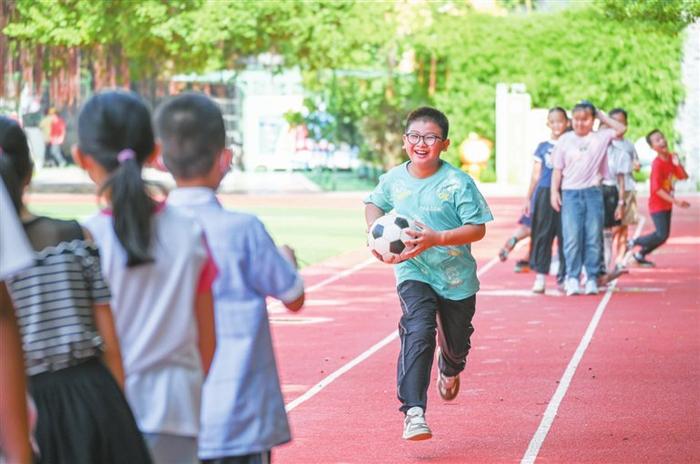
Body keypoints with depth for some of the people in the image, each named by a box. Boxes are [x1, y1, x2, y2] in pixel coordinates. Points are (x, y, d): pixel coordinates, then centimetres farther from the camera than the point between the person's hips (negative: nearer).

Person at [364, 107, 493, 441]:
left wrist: (436, 238, -28)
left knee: (456, 342, 17)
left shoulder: (458, 183, -16)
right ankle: (414, 412, -30)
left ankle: (449, 371, 57)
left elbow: (478, 228, -17)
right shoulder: (393, 180, -4)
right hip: (413, 274, 0)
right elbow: (374, 204, 18)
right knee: (418, 331, -25)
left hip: (457, 276, 0)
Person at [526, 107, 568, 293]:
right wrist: (528, 199, 8)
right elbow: (535, 176, 12)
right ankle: (540, 276, 0)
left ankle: (564, 277, 9)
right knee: (542, 234, -2)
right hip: (544, 193, 1)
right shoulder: (542, 147, 8)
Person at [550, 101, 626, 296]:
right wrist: (554, 192, -1)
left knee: (593, 238, 3)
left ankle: (592, 278, 8)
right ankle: (572, 278, -2)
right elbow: (558, 169, 6)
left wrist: (602, 116, 3)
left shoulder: (600, 137, 5)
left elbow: (620, 129, -1)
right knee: (572, 237, -5)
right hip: (570, 193, -1)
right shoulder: (565, 140, 5)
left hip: (593, 192, 1)